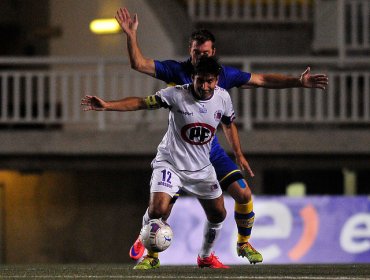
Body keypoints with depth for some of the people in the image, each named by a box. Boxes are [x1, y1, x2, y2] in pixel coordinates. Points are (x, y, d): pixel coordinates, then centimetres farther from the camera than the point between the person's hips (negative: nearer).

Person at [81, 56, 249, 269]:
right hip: (170, 163, -5)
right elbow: (141, 103, -24)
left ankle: (206, 257, 35)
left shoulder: (222, 98, -6)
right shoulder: (177, 95, -20)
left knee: (218, 215, 10)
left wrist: (239, 155, 18)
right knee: (157, 209, -22)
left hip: (202, 168, 5)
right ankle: (151, 256, 1)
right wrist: (107, 105, -35)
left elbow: (229, 124, 14)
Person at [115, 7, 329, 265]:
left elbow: (262, 80, 6)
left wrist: (298, 82, 0)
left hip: (210, 149, 3)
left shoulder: (224, 75, -1)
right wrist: (131, 36, -30)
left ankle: (243, 244, 16)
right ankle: (143, 239, 20)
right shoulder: (176, 70, -9)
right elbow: (139, 63, -15)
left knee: (243, 194, -8)